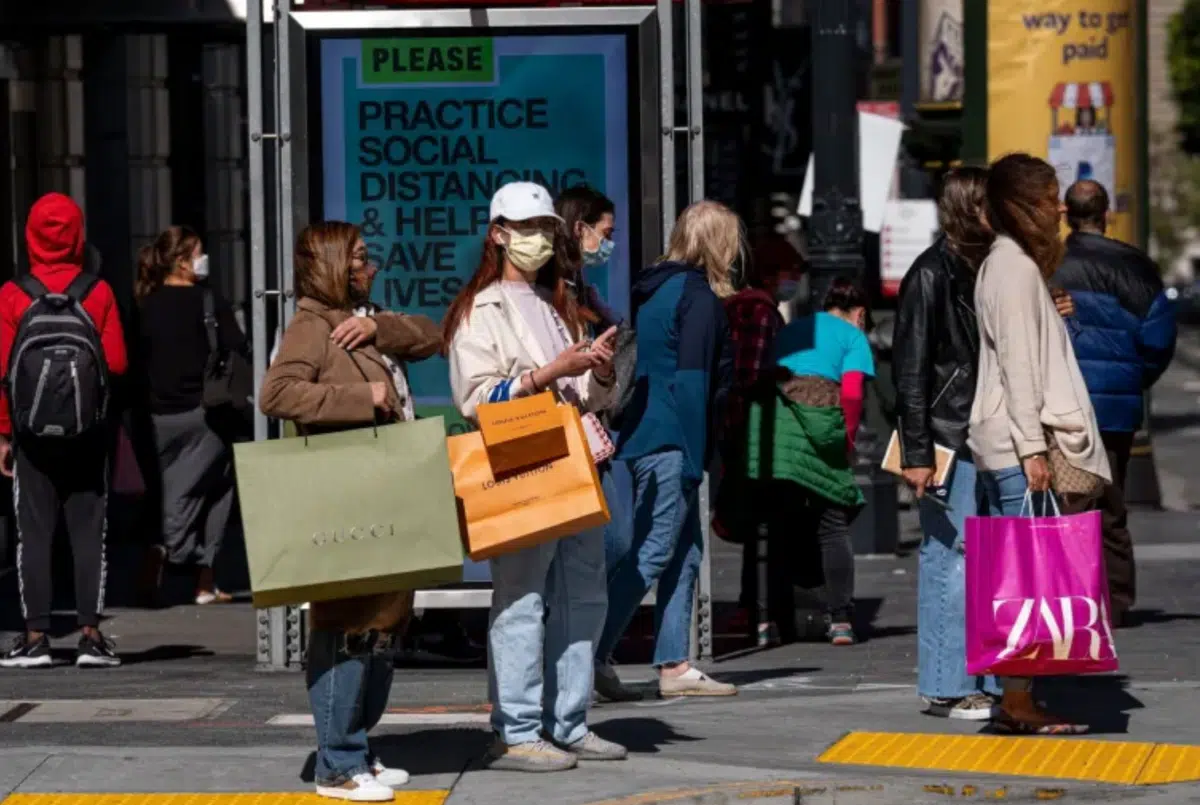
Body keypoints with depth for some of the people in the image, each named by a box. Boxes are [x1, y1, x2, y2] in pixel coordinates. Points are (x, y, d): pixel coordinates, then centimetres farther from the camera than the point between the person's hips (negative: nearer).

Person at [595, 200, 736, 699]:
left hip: (645, 436, 9)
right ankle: (593, 654, -9)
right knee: (655, 552, -7)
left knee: (685, 550, 11)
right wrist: (695, 456, -16)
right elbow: (692, 381, -16)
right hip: (671, 444, -9)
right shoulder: (698, 296, -11)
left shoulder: (655, 289, 15)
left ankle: (673, 666, 11)